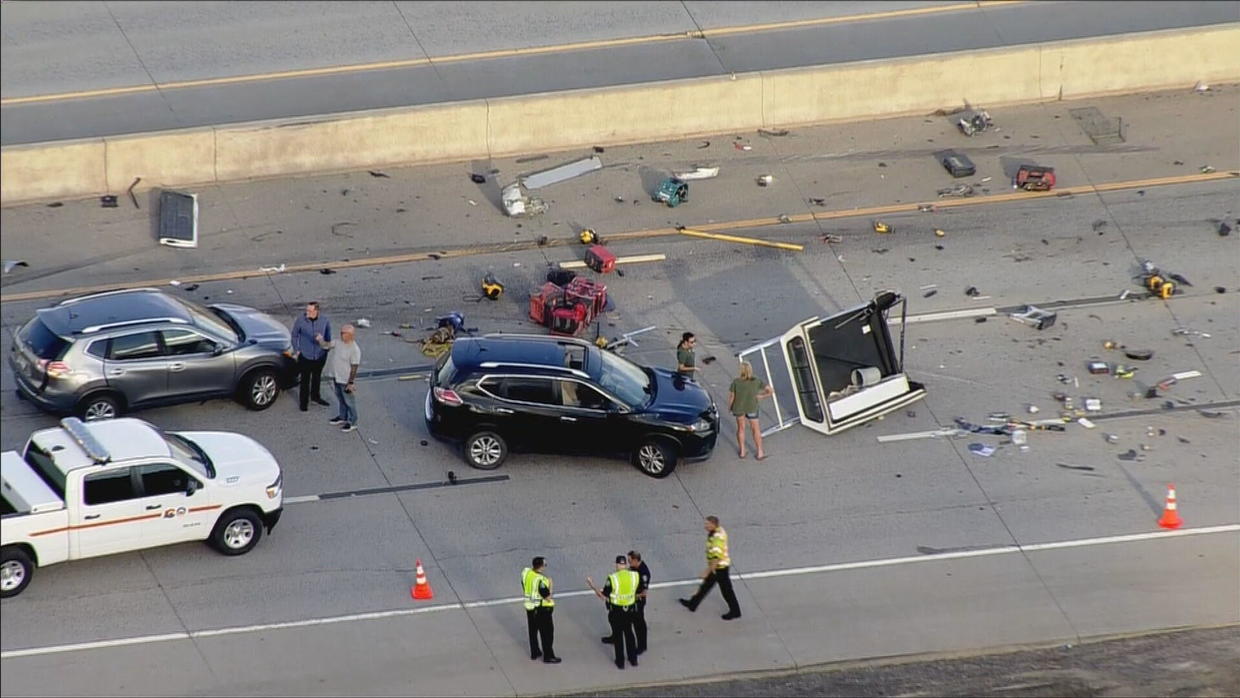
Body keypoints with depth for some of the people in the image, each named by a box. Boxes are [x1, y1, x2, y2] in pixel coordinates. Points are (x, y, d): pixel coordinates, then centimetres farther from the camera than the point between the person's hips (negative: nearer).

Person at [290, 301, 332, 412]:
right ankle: (303, 402, 18)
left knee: (317, 378, 21)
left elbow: (328, 338, 8)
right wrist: (296, 350, -4)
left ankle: (315, 396, 42)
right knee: (305, 380, 3)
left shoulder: (324, 322, -10)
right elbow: (294, 336, -2)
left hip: (320, 356, 3)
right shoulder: (300, 321, -16)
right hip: (305, 356, -3)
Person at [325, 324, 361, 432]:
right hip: (337, 378, 8)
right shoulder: (340, 344, -1)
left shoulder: (354, 350, -24)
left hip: (346, 380, -8)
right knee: (341, 399, 23)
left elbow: (354, 367, -21)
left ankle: (352, 422, 19)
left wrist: (350, 383, -19)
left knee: (349, 401, 7)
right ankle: (342, 417, 40)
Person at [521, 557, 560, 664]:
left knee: (532, 631, 22)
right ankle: (548, 657, 15)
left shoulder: (526, 572, -8)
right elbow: (548, 597, -22)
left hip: (529, 606, 7)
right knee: (547, 633, 7)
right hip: (542, 609, -7)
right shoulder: (541, 580, -30)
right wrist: (549, 584, -9)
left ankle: (534, 653, 36)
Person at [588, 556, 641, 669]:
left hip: (616, 612, -3)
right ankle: (633, 659, 29)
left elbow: (603, 596, -13)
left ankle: (620, 662, 20)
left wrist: (593, 586, 0)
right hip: (630, 610, 3)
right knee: (629, 633, 21)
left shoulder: (612, 578, -20)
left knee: (618, 635, 12)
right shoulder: (634, 576, -9)